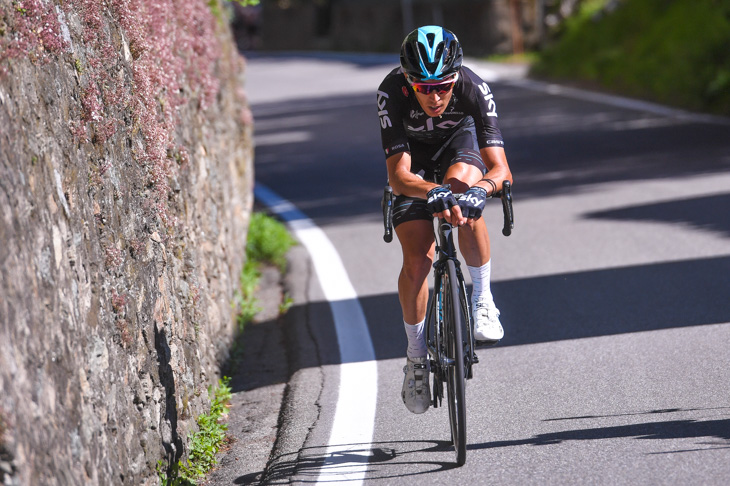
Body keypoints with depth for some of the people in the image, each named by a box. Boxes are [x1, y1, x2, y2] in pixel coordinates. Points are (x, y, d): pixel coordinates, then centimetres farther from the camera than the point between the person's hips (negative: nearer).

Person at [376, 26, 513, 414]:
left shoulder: (474, 89, -35)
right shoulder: (392, 93, -36)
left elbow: (501, 169, -37)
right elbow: (398, 177, -39)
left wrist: (481, 188, -59)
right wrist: (432, 192, -59)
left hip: (460, 139, 0)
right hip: (414, 154, 0)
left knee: (460, 185, -36)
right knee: (417, 261, -13)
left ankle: (482, 299, -17)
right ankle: (416, 357, 10)